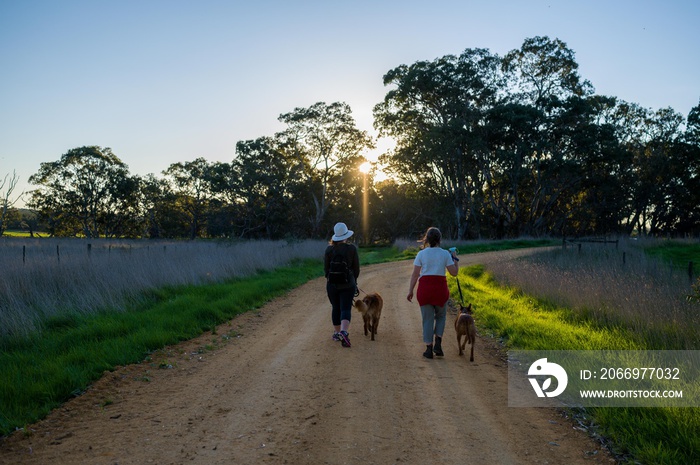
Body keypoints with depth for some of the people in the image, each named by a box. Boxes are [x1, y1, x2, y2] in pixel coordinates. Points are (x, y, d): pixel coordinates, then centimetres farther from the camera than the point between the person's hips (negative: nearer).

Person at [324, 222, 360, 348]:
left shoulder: (329, 249, -5)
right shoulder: (352, 248, -7)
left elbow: (326, 268, 1)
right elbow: (356, 268, -1)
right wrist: (353, 280, 16)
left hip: (332, 284, 2)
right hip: (348, 284, -2)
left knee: (335, 308, 17)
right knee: (346, 309, -2)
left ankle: (337, 332, 27)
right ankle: (344, 332, -24)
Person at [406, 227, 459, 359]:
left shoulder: (421, 254, 0)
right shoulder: (445, 254, -1)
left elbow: (415, 274, -2)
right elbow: (454, 272, 0)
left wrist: (410, 290, 4)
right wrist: (455, 259, 16)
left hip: (424, 288, 0)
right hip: (440, 288, 0)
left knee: (427, 319, 8)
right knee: (441, 315, 21)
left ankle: (429, 349, 9)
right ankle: (438, 343, 7)